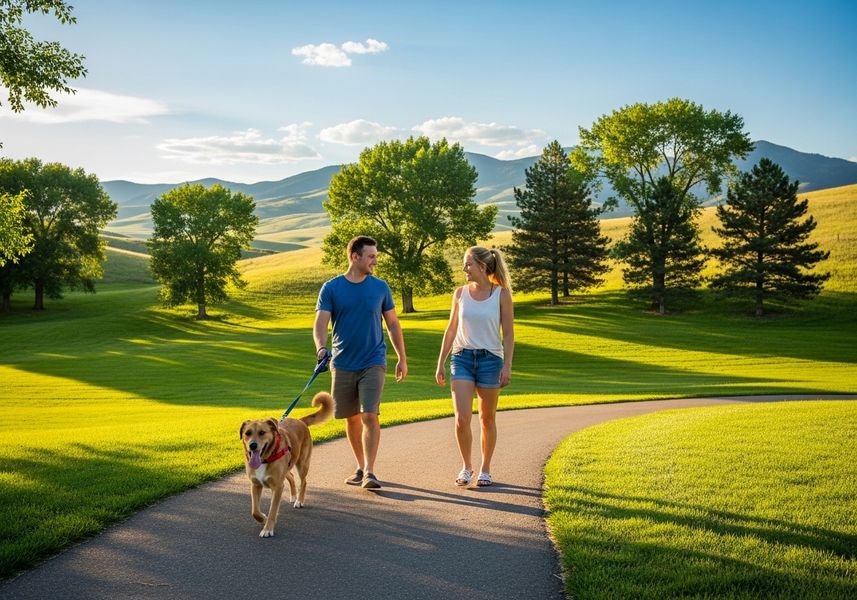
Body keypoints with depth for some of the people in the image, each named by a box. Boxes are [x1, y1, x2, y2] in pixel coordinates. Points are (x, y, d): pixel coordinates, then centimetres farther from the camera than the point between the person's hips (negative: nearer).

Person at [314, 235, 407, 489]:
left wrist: (402, 358, 9)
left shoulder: (380, 287, 3)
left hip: (373, 363, -1)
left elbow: (393, 324, 11)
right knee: (352, 418, 10)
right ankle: (361, 468, 25)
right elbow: (320, 323, -9)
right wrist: (321, 348, -28)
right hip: (343, 364, 1)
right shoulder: (331, 288, -1)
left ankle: (369, 473, -10)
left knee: (370, 416, -13)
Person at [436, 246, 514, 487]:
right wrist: (441, 363, 9)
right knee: (462, 418, -10)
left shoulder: (501, 294, -3)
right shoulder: (460, 293, 5)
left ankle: (485, 470, 23)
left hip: (490, 359, -2)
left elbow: (508, 334, -1)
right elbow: (451, 330, 11)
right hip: (462, 358, 2)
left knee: (487, 419, 7)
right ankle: (466, 466, 10)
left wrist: (507, 366, -10)